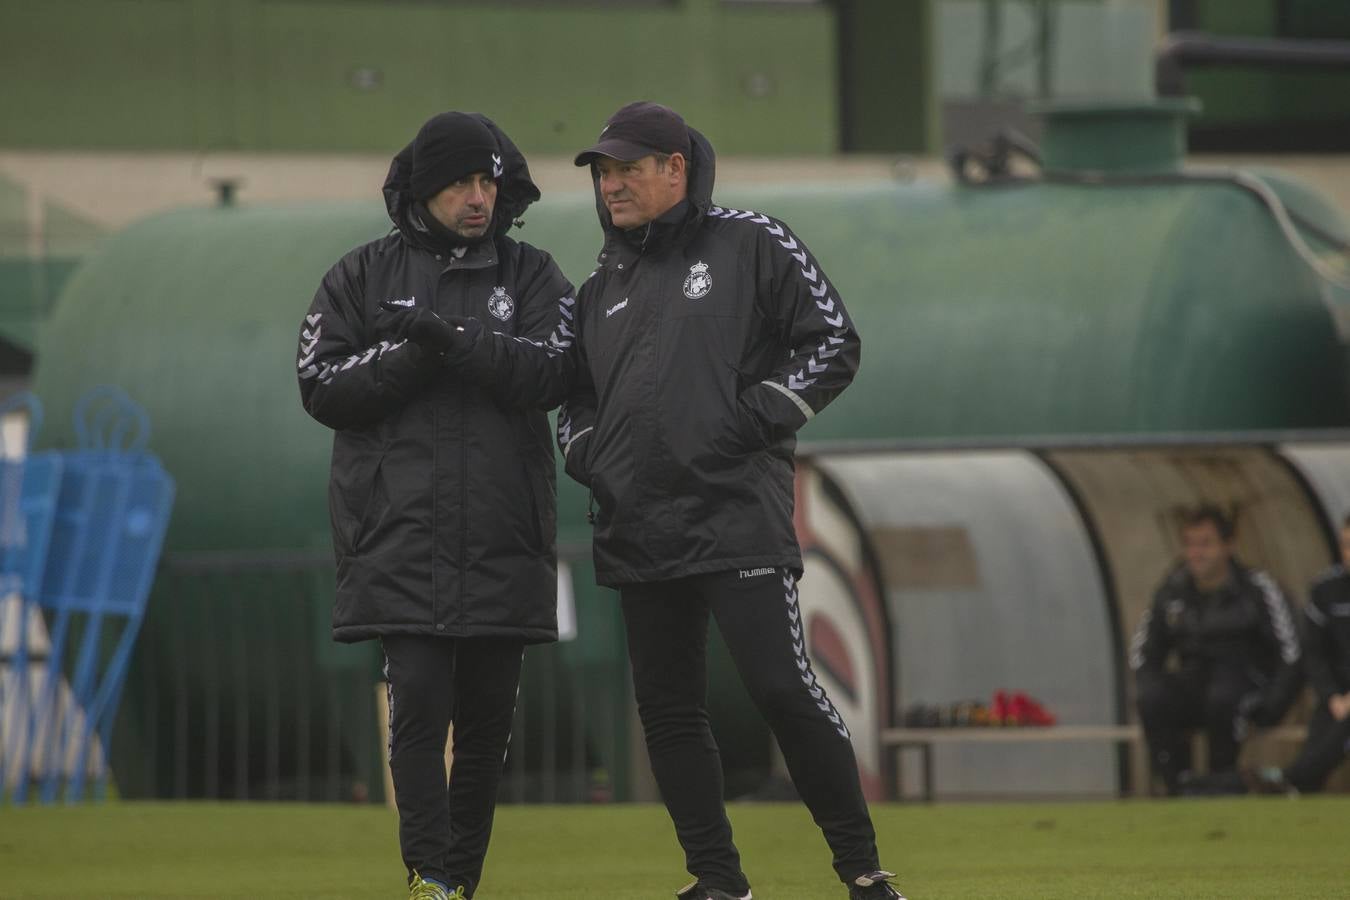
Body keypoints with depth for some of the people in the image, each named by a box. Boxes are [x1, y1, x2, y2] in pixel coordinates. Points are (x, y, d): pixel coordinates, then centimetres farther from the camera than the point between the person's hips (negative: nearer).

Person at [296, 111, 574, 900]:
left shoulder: (533, 278, 9)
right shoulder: (365, 278, 9)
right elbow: (323, 388, 0)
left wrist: (451, 337, -19)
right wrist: (414, 357, -13)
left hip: (504, 536, 2)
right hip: (402, 532, -2)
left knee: (488, 716, 4)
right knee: (420, 698, -13)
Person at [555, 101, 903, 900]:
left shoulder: (750, 247, 1)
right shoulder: (604, 287, 18)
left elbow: (833, 344, -2)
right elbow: (574, 392, 27)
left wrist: (749, 420, -11)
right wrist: (586, 452, 6)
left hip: (739, 513, -6)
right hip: (640, 529, 6)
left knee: (783, 687, -13)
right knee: (668, 706, 5)